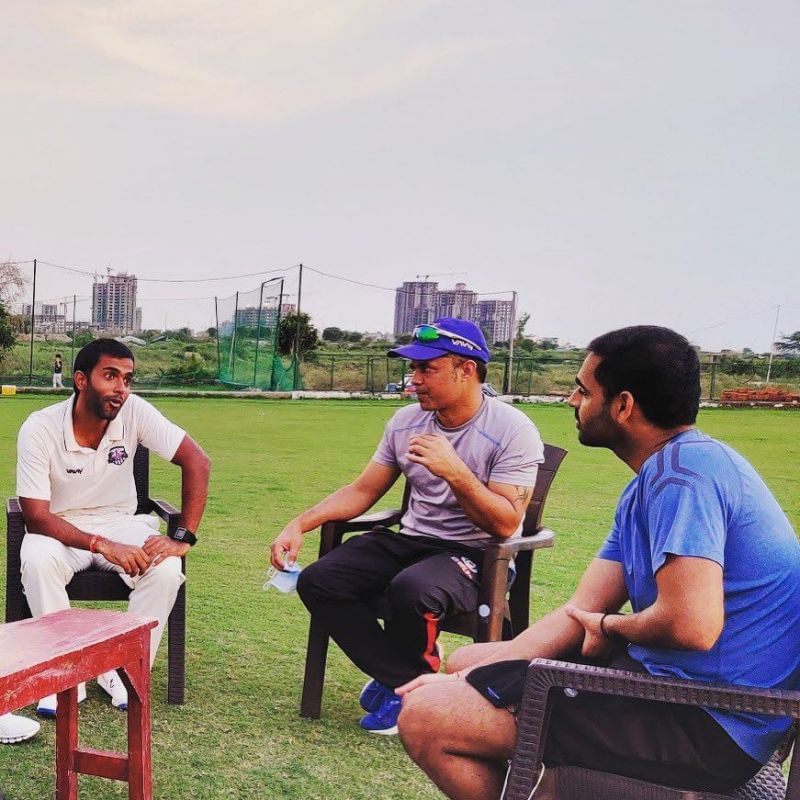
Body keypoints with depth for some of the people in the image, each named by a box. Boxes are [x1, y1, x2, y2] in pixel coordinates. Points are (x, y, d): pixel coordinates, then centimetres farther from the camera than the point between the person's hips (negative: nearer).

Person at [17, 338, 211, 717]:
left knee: (166, 568, -28)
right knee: (37, 560, -35)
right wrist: (103, 546, -35)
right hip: (60, 529, -1)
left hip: (120, 524, 2)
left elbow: (196, 462, -18)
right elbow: (36, 515, -21)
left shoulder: (134, 411, -16)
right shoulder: (39, 429, -20)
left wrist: (183, 537, -26)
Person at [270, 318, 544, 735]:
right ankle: (407, 681, -4)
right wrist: (300, 524, -2)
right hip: (410, 540, 6)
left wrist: (455, 472, -31)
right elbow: (361, 491, 10)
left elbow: (505, 525, -18)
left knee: (412, 589, -37)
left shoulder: (513, 431, -14)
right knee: (317, 581, -13)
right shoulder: (406, 422, 5)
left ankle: (407, 688, -5)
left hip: (477, 556, -6)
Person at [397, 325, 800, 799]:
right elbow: (581, 613, 10)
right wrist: (468, 679, 2)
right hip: (662, 675, 11)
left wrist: (610, 627, -10)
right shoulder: (652, 479, 13)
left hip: (705, 723, -10)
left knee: (424, 718, -15)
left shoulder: (684, 468, -20)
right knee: (467, 661, 21)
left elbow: (691, 625, -33)